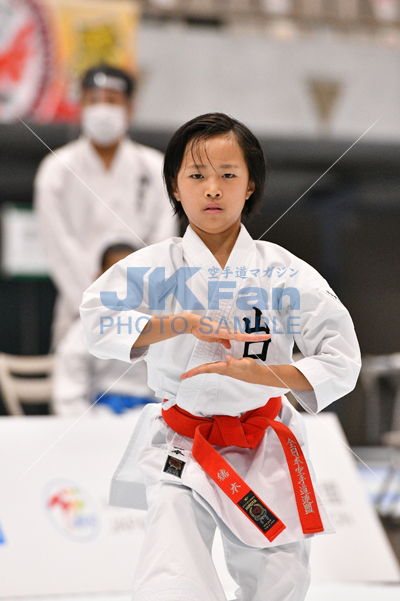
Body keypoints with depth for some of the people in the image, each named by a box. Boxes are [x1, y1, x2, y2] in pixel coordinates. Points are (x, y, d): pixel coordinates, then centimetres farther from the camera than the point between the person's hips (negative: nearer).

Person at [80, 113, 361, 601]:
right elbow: (97, 320, -20)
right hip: (180, 450, -1)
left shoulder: (284, 272, -6)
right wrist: (186, 323, -28)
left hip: (264, 449, 1)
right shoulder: (157, 266, -5)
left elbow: (341, 362, -9)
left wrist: (259, 372, -22)